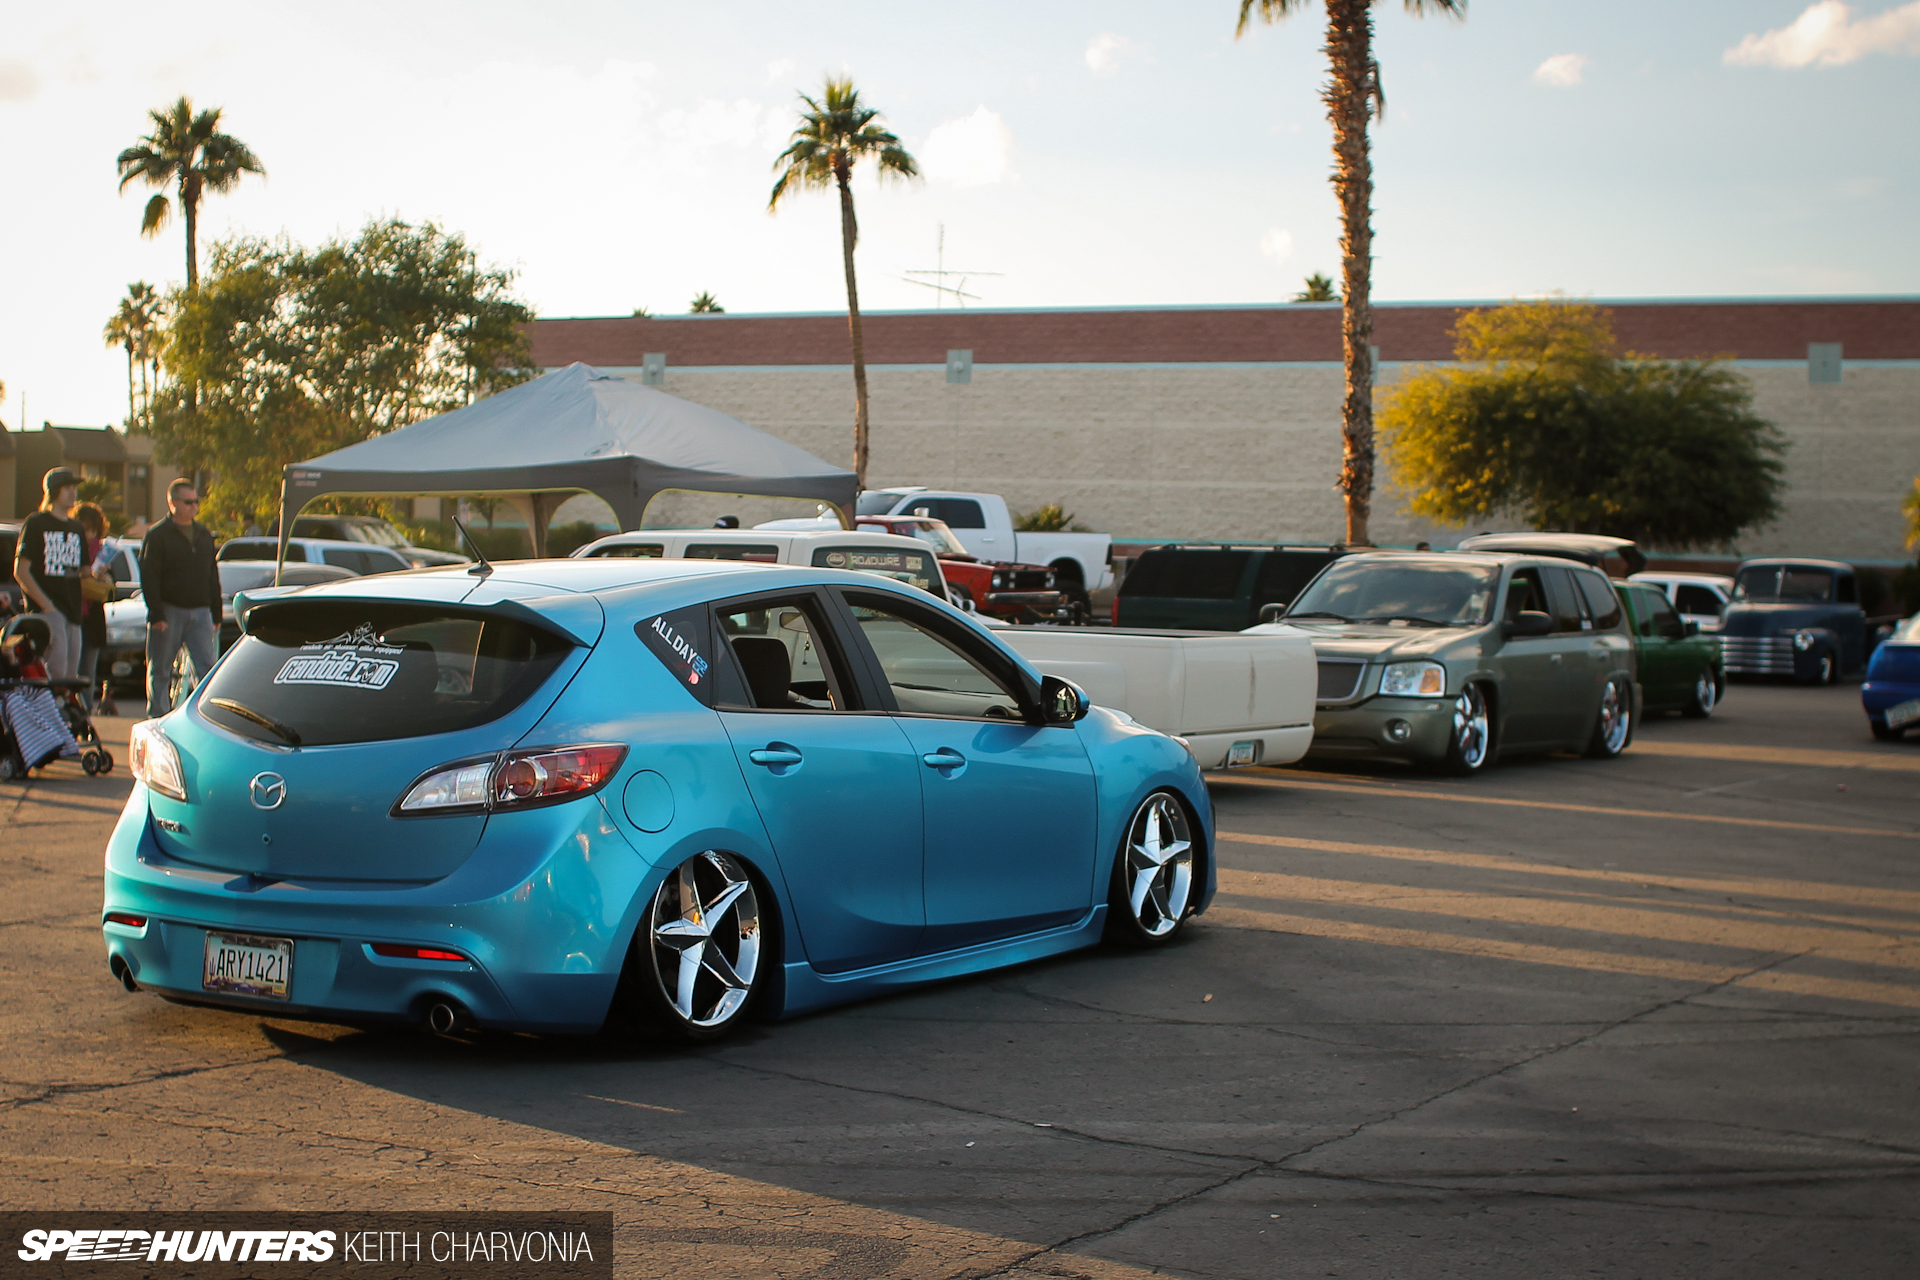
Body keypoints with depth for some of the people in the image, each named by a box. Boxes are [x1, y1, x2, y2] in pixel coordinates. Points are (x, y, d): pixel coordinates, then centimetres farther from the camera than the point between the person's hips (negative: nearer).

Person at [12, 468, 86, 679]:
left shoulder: (77, 529, 19)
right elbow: (20, 571, -6)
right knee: (56, 667, -22)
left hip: (73, 610, 7)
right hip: (48, 610, -7)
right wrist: (45, 604, -15)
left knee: (70, 673, 4)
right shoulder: (36, 524, -1)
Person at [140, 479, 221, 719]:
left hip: (199, 612, 4)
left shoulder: (204, 535, 15)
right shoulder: (157, 535, -2)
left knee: (207, 669, -5)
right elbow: (148, 578, -8)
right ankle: (157, 721, 11)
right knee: (159, 672, 3)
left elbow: (212, 576, 19)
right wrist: (156, 614, -16)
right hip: (169, 612, -4)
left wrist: (216, 613, 14)